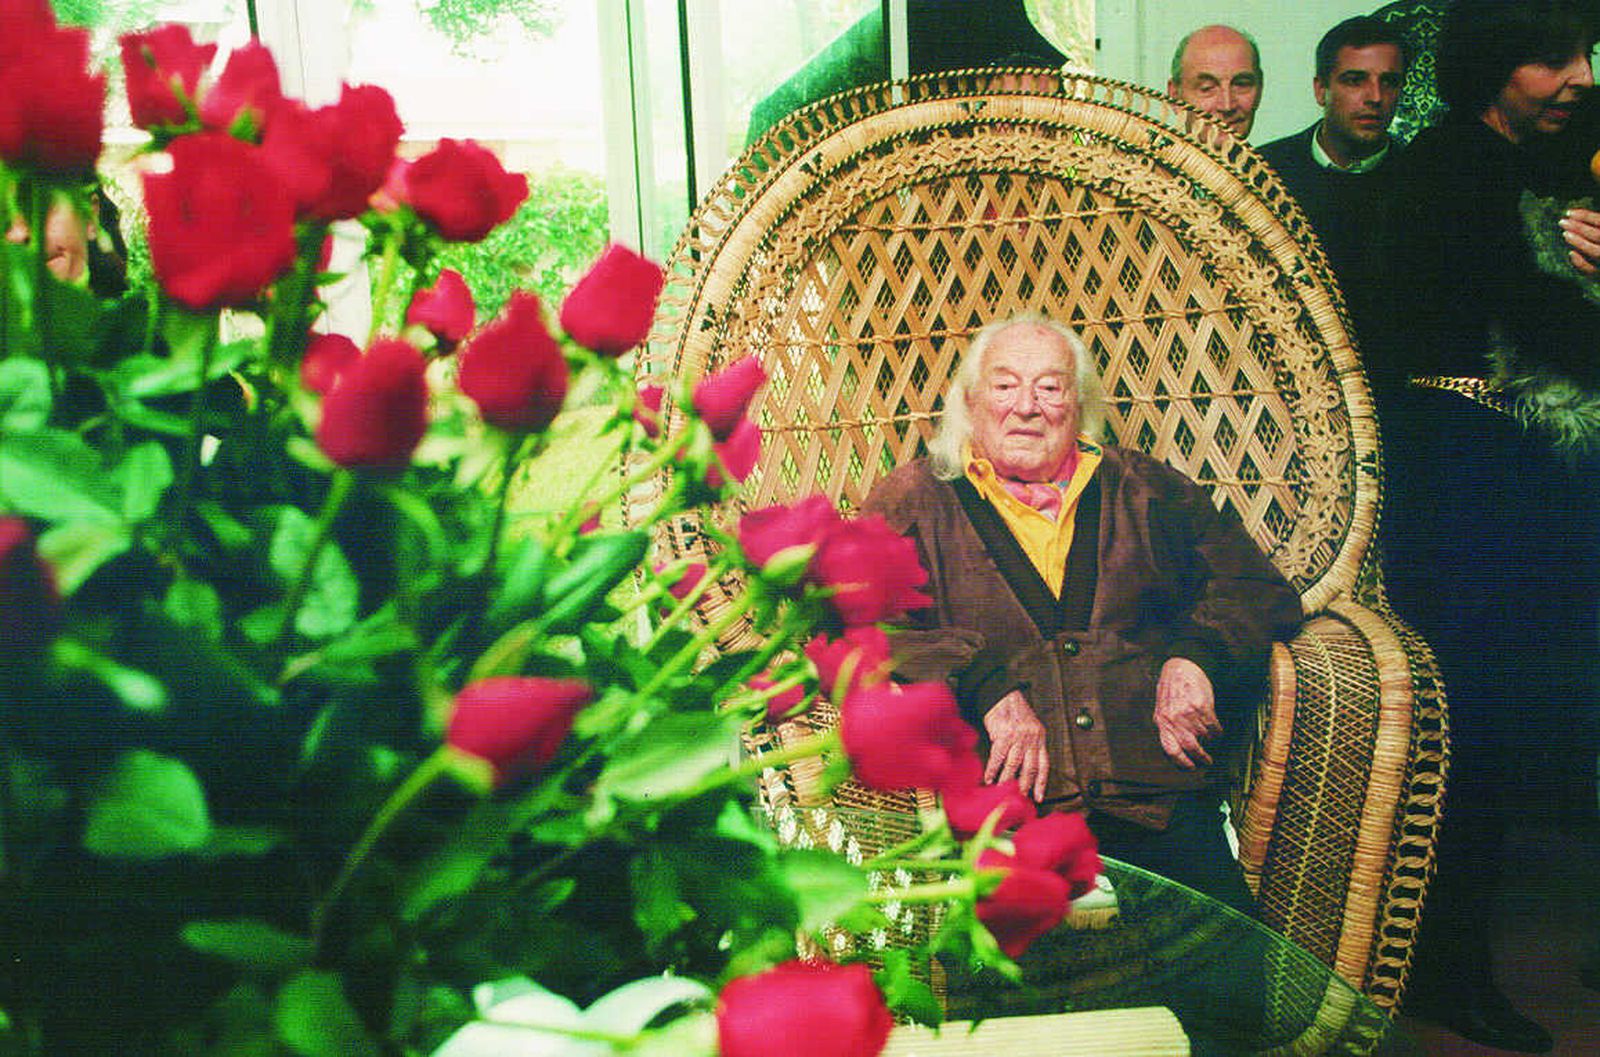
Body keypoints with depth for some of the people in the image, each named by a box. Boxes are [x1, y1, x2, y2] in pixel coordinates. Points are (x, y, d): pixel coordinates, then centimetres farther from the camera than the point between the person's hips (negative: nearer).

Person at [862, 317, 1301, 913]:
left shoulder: (1146, 491, 20)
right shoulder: (917, 500, 13)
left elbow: (1260, 589, 19)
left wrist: (1194, 655, -3)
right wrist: (986, 687, -14)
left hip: (1157, 801, 3)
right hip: (1003, 809, -2)